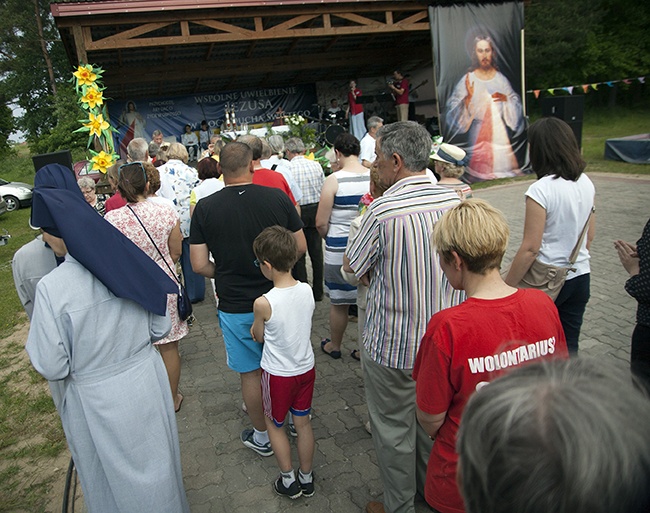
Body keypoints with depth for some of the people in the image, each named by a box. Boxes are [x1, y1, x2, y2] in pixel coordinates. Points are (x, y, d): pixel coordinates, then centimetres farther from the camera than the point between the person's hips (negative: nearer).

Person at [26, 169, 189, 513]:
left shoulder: (52, 288, -24)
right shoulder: (127, 261, -12)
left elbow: (52, 368, -16)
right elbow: (160, 328, -2)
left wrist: (35, 351, 3)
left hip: (98, 401, -4)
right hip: (147, 381, 4)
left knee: (118, 480, 22)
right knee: (156, 464, 27)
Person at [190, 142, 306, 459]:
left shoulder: (205, 208, -11)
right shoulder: (277, 198, -9)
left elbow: (199, 265, -10)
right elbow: (300, 247, -3)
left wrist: (224, 275, 9)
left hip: (235, 306, -1)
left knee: (250, 373, 14)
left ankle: (262, 437, 31)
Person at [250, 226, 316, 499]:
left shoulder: (263, 303, -27)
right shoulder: (307, 290, -12)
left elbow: (258, 337, -7)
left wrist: (256, 327, 12)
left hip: (278, 374, -5)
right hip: (306, 367, 5)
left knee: (274, 424, 20)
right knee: (303, 423, 21)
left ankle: (288, 480, 31)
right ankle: (306, 479, 37)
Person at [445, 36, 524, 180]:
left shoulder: (500, 78, 7)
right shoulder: (468, 79, -2)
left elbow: (516, 104, 9)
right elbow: (455, 111, -7)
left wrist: (506, 99, -10)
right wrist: (468, 97, -23)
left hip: (500, 134, 3)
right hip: (478, 136, -3)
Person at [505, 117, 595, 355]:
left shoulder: (541, 190, -20)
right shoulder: (586, 183, 3)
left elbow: (530, 248, -20)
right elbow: (589, 236, 12)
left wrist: (507, 287, -12)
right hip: (580, 276, 7)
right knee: (568, 347, 15)